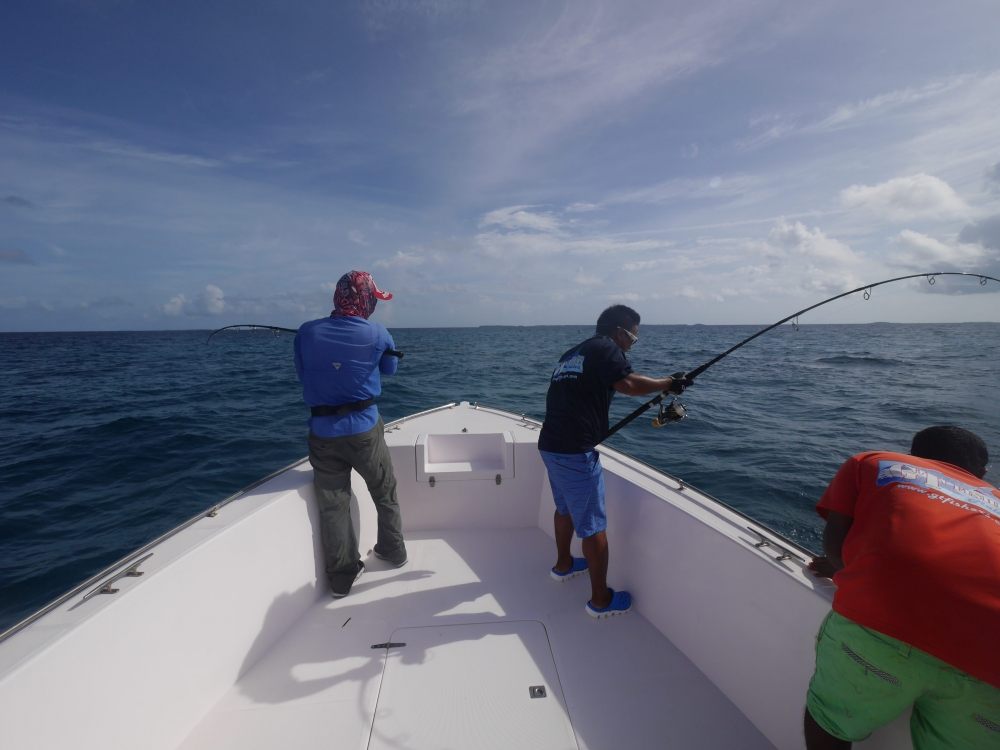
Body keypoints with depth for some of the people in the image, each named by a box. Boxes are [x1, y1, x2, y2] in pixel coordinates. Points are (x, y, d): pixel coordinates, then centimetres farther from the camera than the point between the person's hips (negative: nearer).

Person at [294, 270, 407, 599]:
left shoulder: (307, 333, -4)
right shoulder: (376, 333, -8)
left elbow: (302, 374, 9)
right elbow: (390, 368, 10)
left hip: (322, 433, 2)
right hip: (364, 429, -1)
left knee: (332, 505, 12)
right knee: (385, 494, 20)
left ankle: (342, 576, 22)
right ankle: (393, 551, 37)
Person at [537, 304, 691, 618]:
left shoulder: (573, 353, 20)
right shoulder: (605, 347, -6)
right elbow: (628, 384, -24)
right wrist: (669, 383, -11)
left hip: (550, 445, 9)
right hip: (575, 451, -9)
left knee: (566, 508, 27)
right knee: (593, 526, 3)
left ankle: (563, 564, 46)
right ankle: (601, 599, 16)